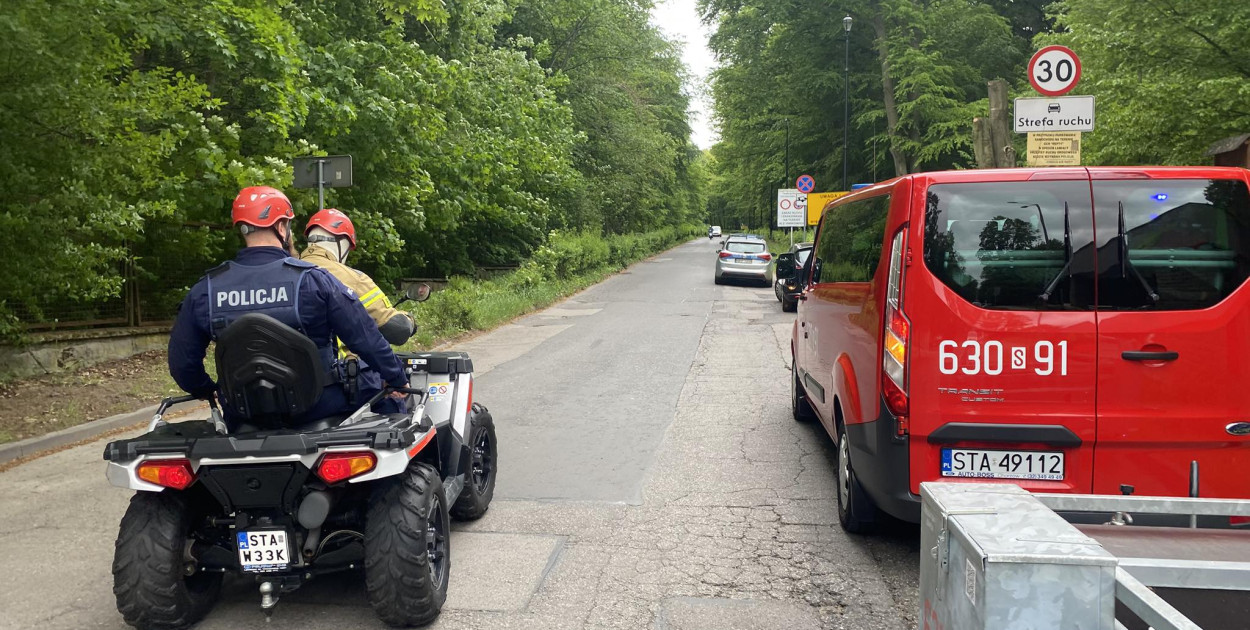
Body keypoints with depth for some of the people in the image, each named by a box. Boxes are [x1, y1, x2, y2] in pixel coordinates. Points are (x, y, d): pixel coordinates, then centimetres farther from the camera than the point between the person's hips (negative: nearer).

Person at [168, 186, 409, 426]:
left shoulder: (205, 289, -3)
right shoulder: (313, 280, -13)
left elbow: (181, 361, 5)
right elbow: (366, 338, -9)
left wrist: (203, 390, 24)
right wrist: (397, 379, 4)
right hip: (318, 411, -3)